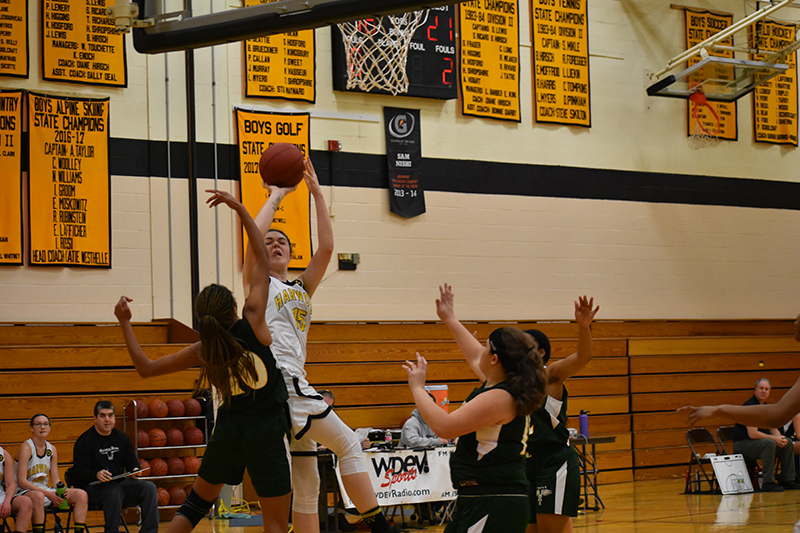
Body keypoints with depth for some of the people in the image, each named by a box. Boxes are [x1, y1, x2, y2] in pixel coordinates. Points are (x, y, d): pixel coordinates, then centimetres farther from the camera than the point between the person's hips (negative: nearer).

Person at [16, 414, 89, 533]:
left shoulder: (52, 449, 10)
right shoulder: (26, 448, -11)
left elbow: (55, 480, 12)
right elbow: (21, 481, -17)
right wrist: (47, 493, -23)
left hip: (45, 490, 7)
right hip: (26, 492, -7)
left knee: (81, 495, -10)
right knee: (38, 496, -42)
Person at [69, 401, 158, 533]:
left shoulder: (122, 438, 15)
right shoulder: (84, 441, -2)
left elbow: (132, 462, 18)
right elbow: (78, 472, -9)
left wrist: (135, 470, -7)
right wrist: (96, 475, -30)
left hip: (120, 484, 6)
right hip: (93, 487, -6)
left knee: (149, 487, -16)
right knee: (114, 492, -38)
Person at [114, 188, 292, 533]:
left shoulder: (203, 352, -4)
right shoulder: (252, 324, -12)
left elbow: (145, 367, 5)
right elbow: (262, 260, -6)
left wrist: (124, 323, 9)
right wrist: (240, 209, -2)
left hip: (229, 429, 3)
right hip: (267, 431, -3)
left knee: (196, 502, 24)